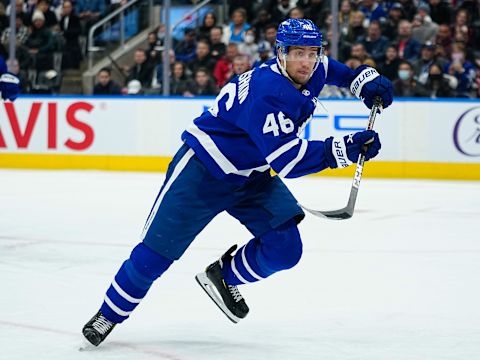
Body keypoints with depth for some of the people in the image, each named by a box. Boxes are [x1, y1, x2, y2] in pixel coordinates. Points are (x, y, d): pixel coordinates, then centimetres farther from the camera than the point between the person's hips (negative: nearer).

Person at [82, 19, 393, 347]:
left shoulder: (308, 75, -6)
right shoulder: (267, 92, -33)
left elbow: (326, 68, 22)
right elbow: (286, 161, -36)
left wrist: (363, 79, 8)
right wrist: (344, 149, -40)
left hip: (250, 177, 8)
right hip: (202, 172, -8)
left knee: (285, 247, -11)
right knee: (156, 253, -2)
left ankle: (222, 278, 14)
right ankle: (110, 315, 18)